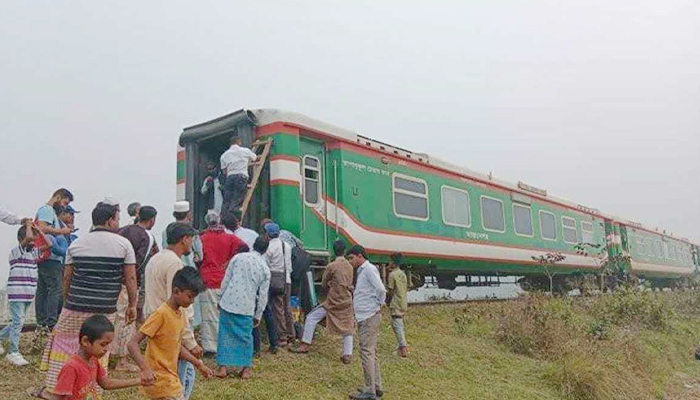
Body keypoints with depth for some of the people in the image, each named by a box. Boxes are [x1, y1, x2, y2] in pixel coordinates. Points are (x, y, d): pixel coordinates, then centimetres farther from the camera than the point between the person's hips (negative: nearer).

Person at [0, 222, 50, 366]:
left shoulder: (34, 252, 11)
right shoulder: (15, 252, -11)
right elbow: (28, 237, -26)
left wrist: (38, 229, 5)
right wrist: (28, 225, -8)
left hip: (28, 295, 7)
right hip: (16, 294, -7)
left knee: (18, 322, 15)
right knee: (18, 322, -7)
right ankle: (13, 353, 0)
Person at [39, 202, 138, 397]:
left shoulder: (76, 244, 6)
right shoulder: (124, 244, -3)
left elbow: (67, 278, 9)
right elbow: (130, 278, -3)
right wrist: (132, 305, 6)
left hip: (75, 308, 2)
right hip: (105, 310, -2)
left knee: (64, 347, 14)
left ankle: (54, 389, 21)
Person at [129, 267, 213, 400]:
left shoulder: (181, 314, 6)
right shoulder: (161, 314, -19)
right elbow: (133, 344, -21)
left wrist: (198, 364, 14)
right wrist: (145, 369, -34)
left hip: (171, 378, 8)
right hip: (160, 381, -8)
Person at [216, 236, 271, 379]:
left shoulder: (238, 257, 1)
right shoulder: (265, 268, 3)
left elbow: (225, 280, 1)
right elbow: (263, 295, 5)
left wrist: (222, 297, 13)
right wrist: (258, 315, 13)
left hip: (229, 302, 0)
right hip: (247, 308, 0)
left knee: (225, 335, 9)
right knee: (245, 337, 12)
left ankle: (223, 367, 11)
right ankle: (245, 369, 16)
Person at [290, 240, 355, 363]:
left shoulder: (331, 266, -9)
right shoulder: (349, 266, 5)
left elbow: (324, 284, 3)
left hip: (333, 301, -4)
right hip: (347, 301, 5)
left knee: (311, 318, 7)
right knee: (347, 327, 12)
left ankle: (305, 346, 6)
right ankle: (348, 355, 7)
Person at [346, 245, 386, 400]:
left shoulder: (369, 268, -11)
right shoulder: (361, 271, 19)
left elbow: (381, 290, -21)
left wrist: (378, 305, -9)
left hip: (370, 317, -10)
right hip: (365, 317, 10)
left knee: (367, 352, -8)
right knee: (371, 352, 13)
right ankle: (377, 387, 21)